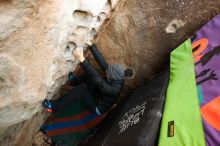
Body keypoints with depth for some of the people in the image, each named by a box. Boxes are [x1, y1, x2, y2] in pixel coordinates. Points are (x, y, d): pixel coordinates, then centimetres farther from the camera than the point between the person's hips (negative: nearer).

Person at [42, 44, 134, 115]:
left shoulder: (113, 89, -39)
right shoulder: (116, 78, -20)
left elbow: (96, 78, -48)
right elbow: (102, 63, -24)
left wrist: (82, 59, -52)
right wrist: (91, 45, -28)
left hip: (98, 108, -7)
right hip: (98, 95, 7)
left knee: (80, 89, -26)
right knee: (90, 74, -3)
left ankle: (54, 107, -10)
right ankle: (73, 81, 24)